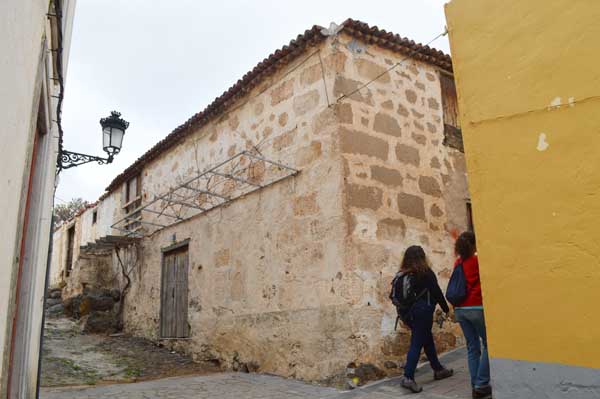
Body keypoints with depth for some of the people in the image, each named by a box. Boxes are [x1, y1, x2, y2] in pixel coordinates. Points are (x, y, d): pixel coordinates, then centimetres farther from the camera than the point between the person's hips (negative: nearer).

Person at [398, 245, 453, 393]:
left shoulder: (403, 275, 3)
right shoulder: (426, 273, -11)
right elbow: (437, 292, -8)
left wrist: (404, 314, 13)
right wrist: (446, 308, 5)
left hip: (410, 313, 6)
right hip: (423, 312, -6)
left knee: (428, 340, 20)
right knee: (417, 344, -5)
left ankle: (438, 369, 34)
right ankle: (408, 377, -9)